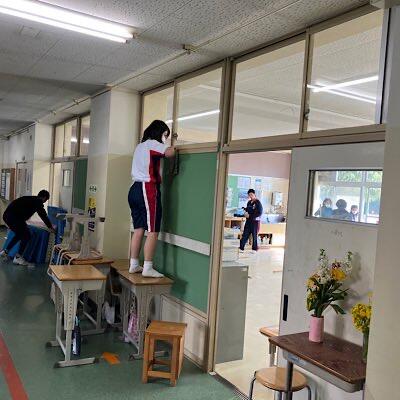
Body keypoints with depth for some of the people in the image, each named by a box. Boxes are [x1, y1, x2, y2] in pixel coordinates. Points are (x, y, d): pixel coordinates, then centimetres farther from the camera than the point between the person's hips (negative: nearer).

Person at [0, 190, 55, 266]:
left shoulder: (31, 199, 24)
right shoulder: (38, 202, 0)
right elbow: (43, 215, 1)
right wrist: (51, 227, 12)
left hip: (6, 215, 9)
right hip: (13, 217, -9)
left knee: (19, 234, 24)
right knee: (26, 236, 1)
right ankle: (18, 257, 5)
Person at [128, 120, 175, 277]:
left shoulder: (140, 146, 24)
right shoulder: (152, 143, -4)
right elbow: (170, 153, -19)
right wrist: (171, 146, 3)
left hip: (135, 189, 9)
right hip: (148, 189, -9)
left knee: (138, 229, 9)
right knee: (153, 231, -7)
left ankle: (134, 265, 12)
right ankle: (148, 268, -8)